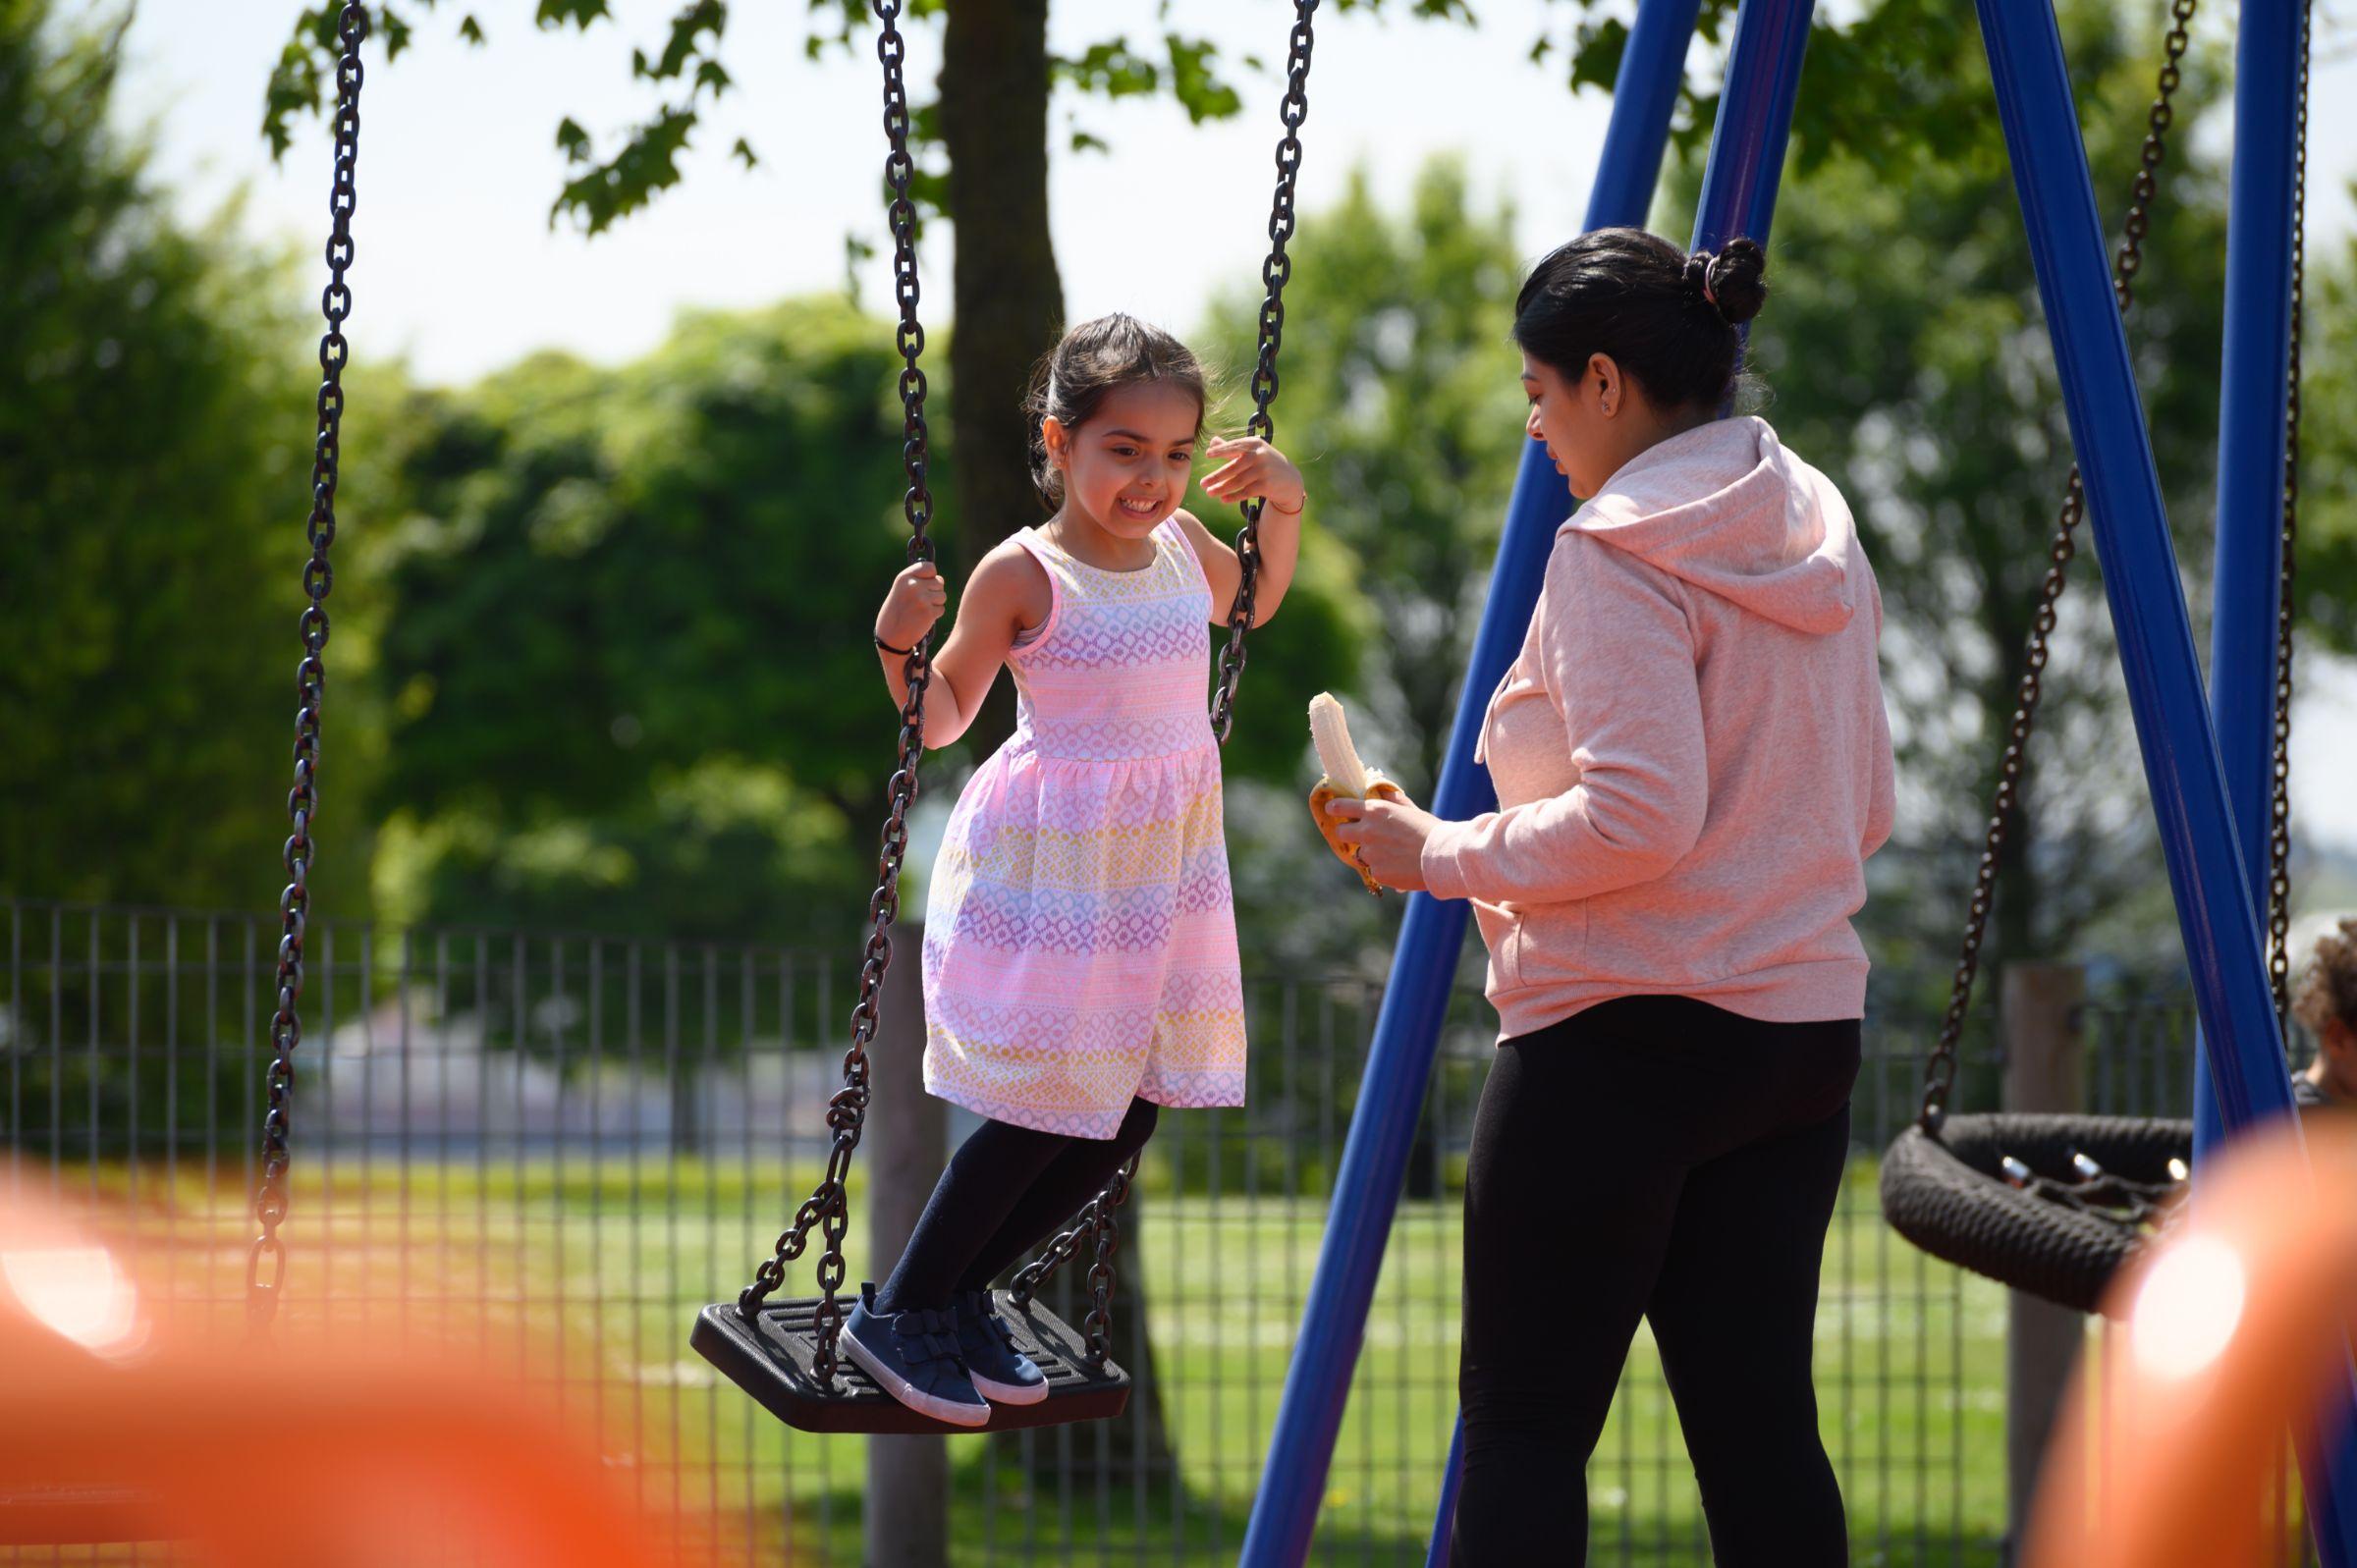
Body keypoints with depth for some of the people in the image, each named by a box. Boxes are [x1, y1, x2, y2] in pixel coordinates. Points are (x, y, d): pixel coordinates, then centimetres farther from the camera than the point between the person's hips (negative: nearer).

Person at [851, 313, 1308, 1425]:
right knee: (1048, 1111, -8)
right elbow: (938, 721, -6)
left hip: (1162, 865, 7)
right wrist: (898, 644, -25)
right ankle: (896, 1313, 9)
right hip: (1049, 871, -7)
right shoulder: (1023, 577, -14)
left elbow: (1254, 604, 26)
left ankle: (956, 1292, 24)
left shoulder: (1184, 545, 3)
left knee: (1124, 1119, 7)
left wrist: (1282, 505, 9)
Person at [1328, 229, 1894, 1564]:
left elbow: (1638, 816, -21)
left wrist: (1441, 856, -10)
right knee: (1755, 1419, 6)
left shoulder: (1619, 553, -12)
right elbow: (1866, 810, 19)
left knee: (1524, 1416, -2)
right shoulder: (1820, 539, 13)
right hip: (1804, 1025, 8)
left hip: (1626, 1036, -8)